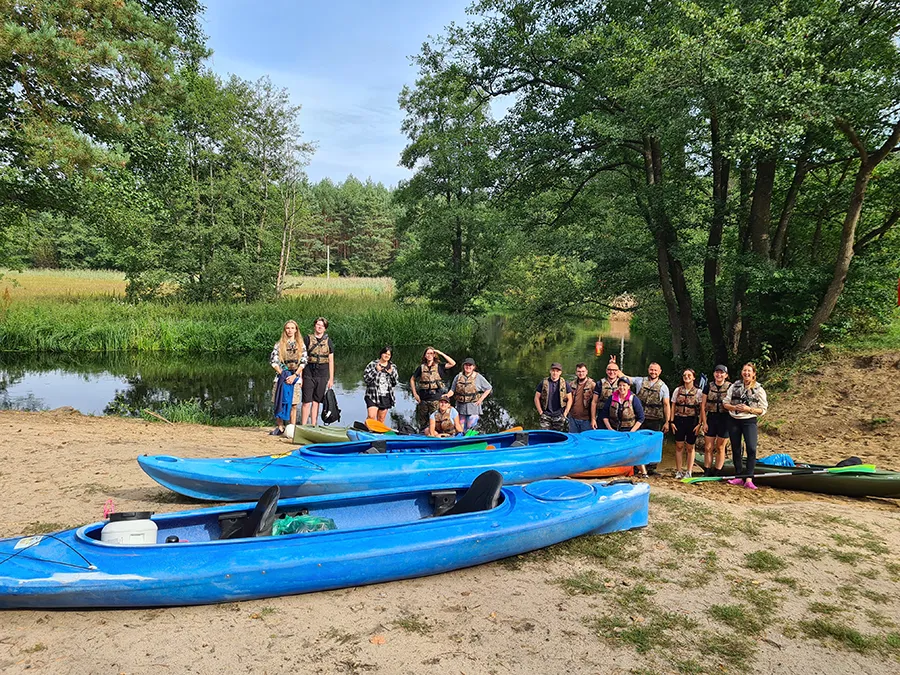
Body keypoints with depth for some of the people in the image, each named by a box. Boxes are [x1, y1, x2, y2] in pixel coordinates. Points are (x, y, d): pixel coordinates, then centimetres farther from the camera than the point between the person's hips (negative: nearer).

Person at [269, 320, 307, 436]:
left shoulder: (301, 345, 7)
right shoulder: (279, 344, 5)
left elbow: (303, 362, 2)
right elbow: (273, 361, 0)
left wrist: (294, 376, -8)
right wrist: (282, 374, -8)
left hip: (295, 377, 0)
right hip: (281, 377, 0)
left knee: (293, 405, -1)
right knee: (279, 403, -1)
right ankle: (280, 427, 9)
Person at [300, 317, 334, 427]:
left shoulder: (328, 341, 9)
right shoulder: (307, 339, 2)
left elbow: (331, 361, 11)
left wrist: (331, 378, 7)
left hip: (322, 375, 2)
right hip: (309, 374, -2)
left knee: (316, 401, 7)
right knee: (307, 401, -4)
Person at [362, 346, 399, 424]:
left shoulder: (392, 367, 11)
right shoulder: (372, 364, -1)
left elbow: (396, 382, 10)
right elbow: (365, 378, -7)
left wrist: (391, 373, -7)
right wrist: (376, 370, -16)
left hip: (386, 397, 4)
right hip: (373, 396, -4)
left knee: (381, 420, 10)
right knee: (371, 417, -16)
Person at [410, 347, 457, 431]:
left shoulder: (439, 366, 2)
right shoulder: (421, 367, 7)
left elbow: (453, 363, -11)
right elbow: (412, 380, 14)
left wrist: (441, 353, -10)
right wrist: (415, 394, 5)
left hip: (436, 397, -2)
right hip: (423, 398, 2)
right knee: (422, 420, 9)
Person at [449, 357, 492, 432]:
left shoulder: (478, 377, -1)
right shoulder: (458, 377, 7)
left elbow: (488, 389, 5)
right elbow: (452, 390, 10)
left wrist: (481, 399, -3)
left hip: (473, 406, -3)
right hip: (461, 406, 3)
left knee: (470, 428, -9)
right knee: (461, 428, 7)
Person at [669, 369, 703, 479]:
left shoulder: (698, 392, 1)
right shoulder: (677, 390, 6)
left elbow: (701, 409, -1)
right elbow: (673, 407, 7)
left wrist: (699, 423, -8)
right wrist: (671, 421, 1)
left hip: (692, 420, -1)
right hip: (679, 419, 2)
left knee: (690, 447, 5)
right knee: (679, 446, 3)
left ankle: (689, 472, 13)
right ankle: (678, 471, 11)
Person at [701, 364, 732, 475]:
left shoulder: (730, 387, -3)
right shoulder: (708, 386, 4)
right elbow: (703, 405, 5)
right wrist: (704, 422, 0)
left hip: (725, 419, -2)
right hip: (711, 418, 2)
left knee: (720, 448, 5)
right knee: (708, 448, 3)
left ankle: (717, 473, 14)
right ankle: (707, 473, 11)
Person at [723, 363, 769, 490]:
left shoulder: (759, 389, -1)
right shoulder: (734, 386, 7)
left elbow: (763, 409, -1)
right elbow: (725, 403, 7)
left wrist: (749, 409, -17)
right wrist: (734, 407, -12)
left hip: (749, 422, -3)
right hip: (734, 421, 3)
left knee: (751, 449, -16)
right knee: (735, 450, 7)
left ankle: (749, 479, -14)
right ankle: (739, 477, 17)